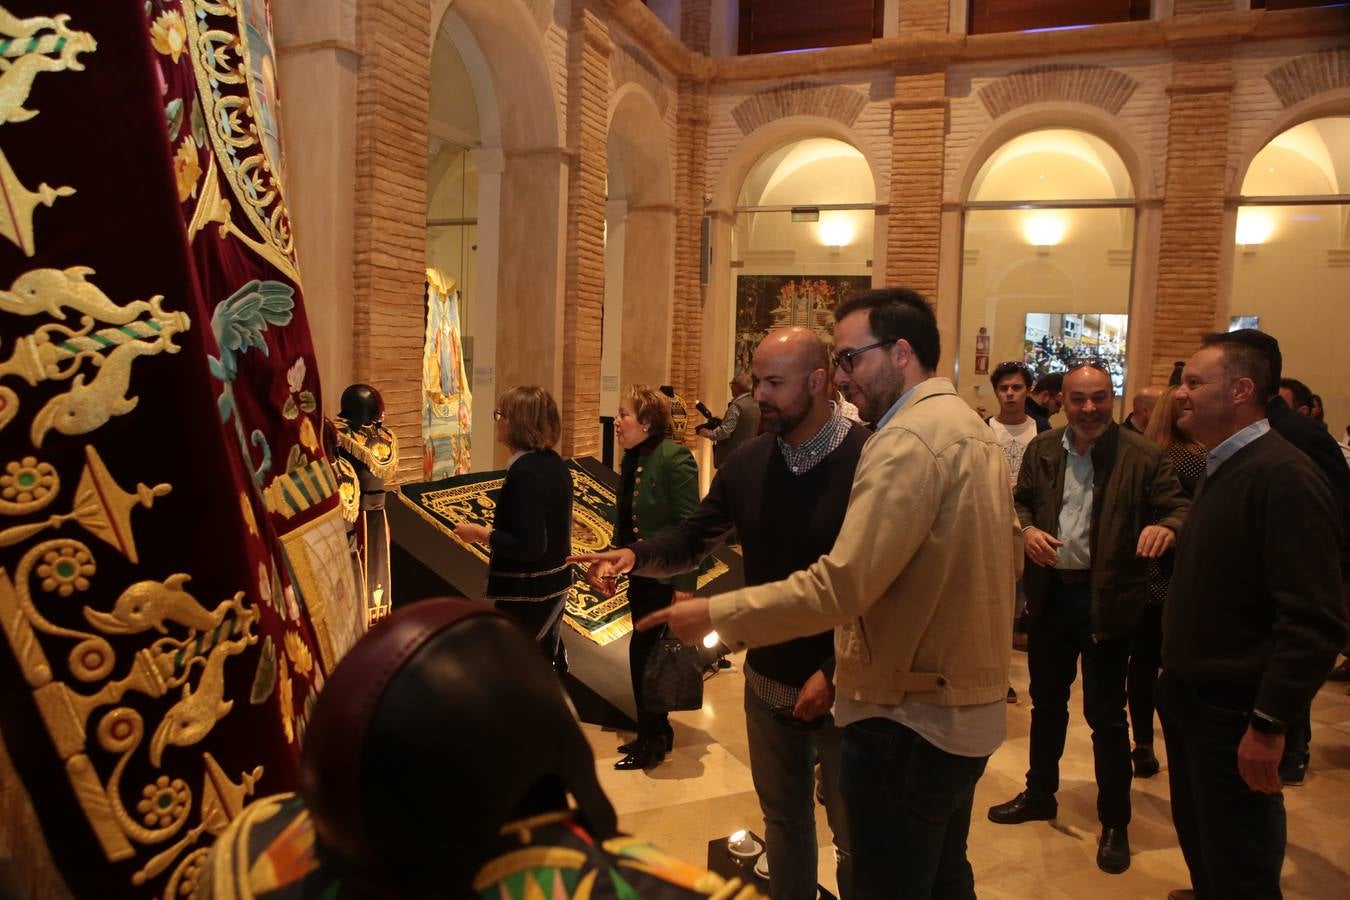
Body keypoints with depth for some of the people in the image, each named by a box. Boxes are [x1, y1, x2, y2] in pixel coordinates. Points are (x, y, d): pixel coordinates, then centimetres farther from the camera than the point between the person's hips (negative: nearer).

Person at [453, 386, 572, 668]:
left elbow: (529, 547, -27)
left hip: (526, 594, -9)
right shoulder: (554, 462, 3)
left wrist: (481, 533, -17)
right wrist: (494, 528, 15)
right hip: (554, 583, 9)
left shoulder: (524, 473, -25)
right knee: (545, 661, 23)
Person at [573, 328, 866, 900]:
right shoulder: (749, 461, 0)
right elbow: (694, 538, 5)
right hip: (767, 682, 5)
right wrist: (635, 555, -14)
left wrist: (836, 673, -19)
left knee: (853, 836, 15)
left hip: (844, 687, -5)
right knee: (782, 820, 24)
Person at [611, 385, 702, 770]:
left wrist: (685, 584, -22)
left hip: (666, 576, -8)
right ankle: (657, 731, 33)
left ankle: (651, 741, 17)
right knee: (645, 652, 16)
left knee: (644, 651, -1)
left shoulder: (674, 458, -20)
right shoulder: (632, 459, 6)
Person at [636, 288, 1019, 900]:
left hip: (909, 718, -10)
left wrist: (715, 614, -19)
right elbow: (1007, 560, 15)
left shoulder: (908, 441, -21)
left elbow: (840, 586, -28)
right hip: (969, 710, 10)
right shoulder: (972, 429, 9)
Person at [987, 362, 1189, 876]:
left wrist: (1166, 526, -32)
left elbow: (1177, 505, -9)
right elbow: (1019, 500, 13)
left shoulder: (1140, 456, -10)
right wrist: (1026, 528, -9)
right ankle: (1040, 793, 38)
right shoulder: (1041, 450, 3)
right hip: (1050, 592, 4)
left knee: (1106, 714, 5)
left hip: (1107, 598, -4)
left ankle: (1115, 824, 23)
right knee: (1046, 700, 19)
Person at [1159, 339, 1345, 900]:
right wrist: (1177, 675, 11)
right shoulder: (1222, 469, 8)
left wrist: (1269, 724, -23)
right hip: (1188, 694, 8)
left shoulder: (1284, 476, -21)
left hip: (1234, 712, -8)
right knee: (1196, 838, 25)